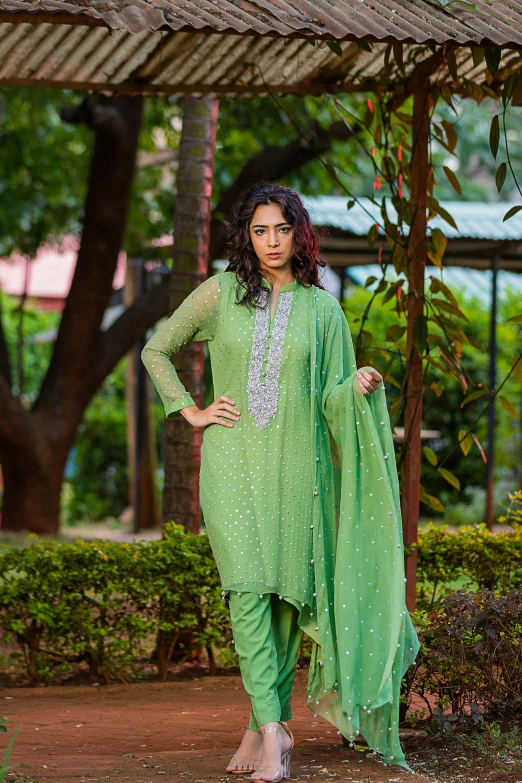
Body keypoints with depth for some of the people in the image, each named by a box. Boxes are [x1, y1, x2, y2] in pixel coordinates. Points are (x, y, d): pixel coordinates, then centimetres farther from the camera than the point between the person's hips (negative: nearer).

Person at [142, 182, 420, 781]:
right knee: (248, 589, -13)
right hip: (233, 462, -1)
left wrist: (358, 388, -14)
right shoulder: (222, 293, 7)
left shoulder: (322, 310, 9)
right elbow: (155, 351, 16)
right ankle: (274, 731, -16)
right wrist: (192, 412, 7)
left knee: (288, 595, 1)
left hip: (296, 465, 1)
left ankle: (260, 724, 13)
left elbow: (331, 401, 8)